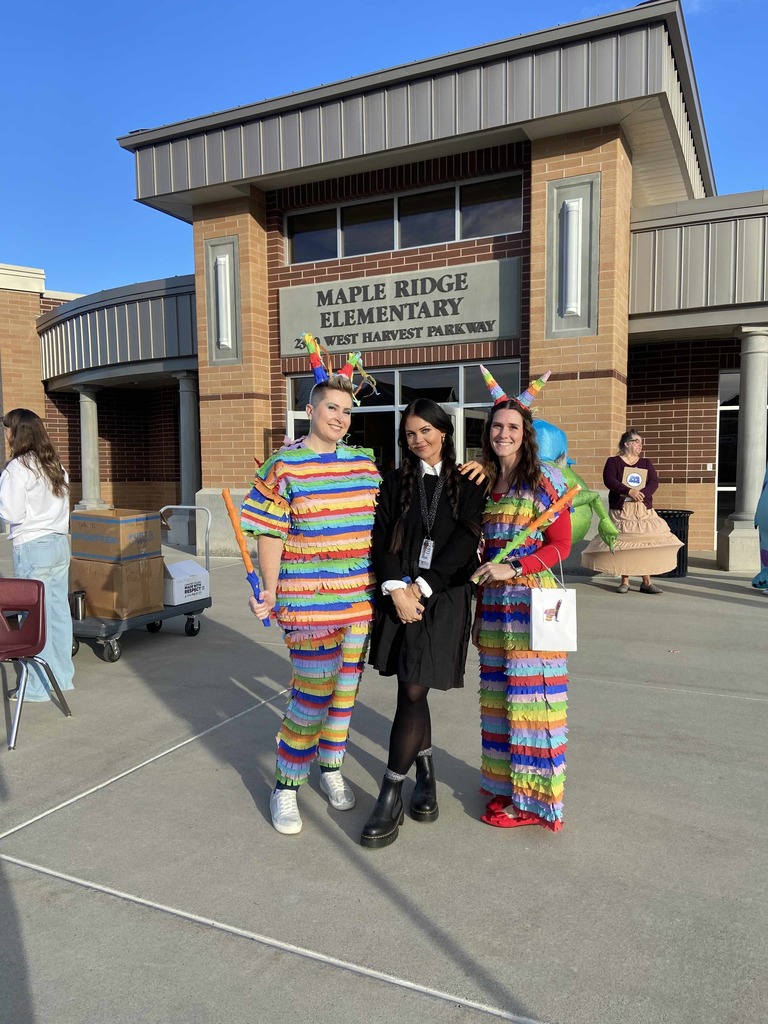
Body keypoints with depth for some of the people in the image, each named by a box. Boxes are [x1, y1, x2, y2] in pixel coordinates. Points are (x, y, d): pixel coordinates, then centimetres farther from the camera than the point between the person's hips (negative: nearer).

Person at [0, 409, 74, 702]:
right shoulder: (56, 465, 11)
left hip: (32, 548, -7)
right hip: (60, 543, 7)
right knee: (59, 611, 12)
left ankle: (39, 687, 5)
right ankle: (63, 676, 20)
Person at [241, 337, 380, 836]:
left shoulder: (365, 463, 6)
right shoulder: (284, 466, -7)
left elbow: (383, 523, 16)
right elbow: (271, 535, -7)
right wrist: (269, 593, -13)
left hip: (361, 598, 5)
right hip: (310, 601, -5)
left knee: (346, 689, 15)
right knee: (312, 695, 0)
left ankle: (332, 769, 36)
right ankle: (286, 788, 21)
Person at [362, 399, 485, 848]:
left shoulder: (468, 484, 4)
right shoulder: (396, 483, 11)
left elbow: (465, 542, -5)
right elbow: (381, 539, 3)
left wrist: (422, 587, -12)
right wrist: (395, 587, -12)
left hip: (445, 597, -3)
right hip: (401, 594, 3)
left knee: (413, 691, -7)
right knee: (413, 692, 9)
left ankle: (391, 797, 1)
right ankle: (425, 774, 29)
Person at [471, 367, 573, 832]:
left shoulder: (544, 479, -5)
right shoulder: (484, 484, 11)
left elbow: (561, 545, -7)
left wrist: (514, 568, -19)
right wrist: (478, 609, 14)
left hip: (533, 601, -6)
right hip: (493, 603, 6)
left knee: (531, 695, -1)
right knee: (498, 696, 12)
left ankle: (534, 798, 12)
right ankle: (506, 785, 26)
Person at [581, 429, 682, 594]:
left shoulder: (646, 463, 15)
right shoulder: (613, 461, 4)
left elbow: (654, 482, 2)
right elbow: (609, 480, -12)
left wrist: (642, 493, -18)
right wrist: (629, 491, -24)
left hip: (643, 510, 3)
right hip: (621, 510, -3)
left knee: (646, 544, -4)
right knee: (623, 545, -3)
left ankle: (646, 582, 0)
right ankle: (625, 581, 8)